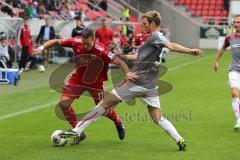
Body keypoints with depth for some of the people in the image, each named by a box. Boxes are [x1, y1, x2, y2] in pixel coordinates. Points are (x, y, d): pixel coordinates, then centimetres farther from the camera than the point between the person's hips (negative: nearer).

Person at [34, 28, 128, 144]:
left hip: (95, 83, -3)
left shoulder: (101, 51, -32)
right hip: (77, 79, 3)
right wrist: (42, 47, -22)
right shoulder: (76, 42, -23)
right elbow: (57, 41, -9)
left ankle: (118, 123, 43)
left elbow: (120, 62, -29)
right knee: (63, 103, -13)